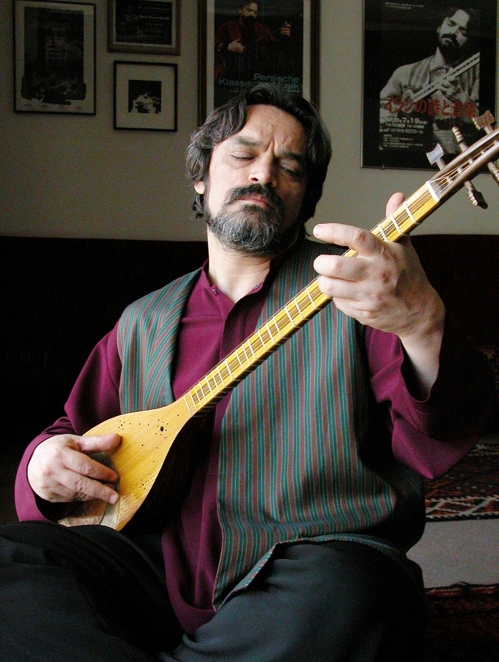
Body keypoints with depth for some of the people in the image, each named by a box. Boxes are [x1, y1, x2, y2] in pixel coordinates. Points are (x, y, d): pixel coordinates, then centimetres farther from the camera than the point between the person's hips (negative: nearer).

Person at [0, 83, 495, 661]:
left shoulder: (356, 284, 4)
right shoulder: (142, 322, 17)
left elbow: (436, 445, -8)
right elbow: (73, 429, 25)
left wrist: (421, 323, -29)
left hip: (312, 567, -2)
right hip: (160, 565, 3)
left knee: (342, 603, -36)